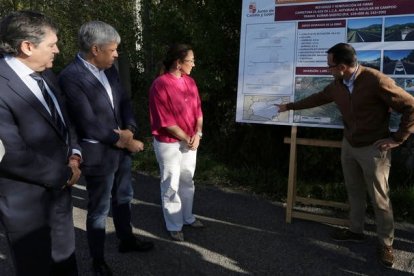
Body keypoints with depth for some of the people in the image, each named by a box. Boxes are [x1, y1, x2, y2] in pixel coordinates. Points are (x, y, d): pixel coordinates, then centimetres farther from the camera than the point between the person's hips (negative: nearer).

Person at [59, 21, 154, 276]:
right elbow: (89, 125, -24)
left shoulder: (110, 69, 2)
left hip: (122, 149, 7)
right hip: (98, 154, -7)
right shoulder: (70, 77, -22)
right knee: (99, 209, 10)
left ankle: (126, 240, 45)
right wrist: (124, 141, -15)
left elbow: (124, 101, 8)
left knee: (124, 199, 23)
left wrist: (129, 130, -11)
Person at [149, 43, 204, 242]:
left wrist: (197, 134, -7)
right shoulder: (160, 85, -18)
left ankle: (187, 217, 36)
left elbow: (198, 110, 7)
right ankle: (174, 226, 21)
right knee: (171, 185, 6)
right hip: (169, 144, -7)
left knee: (187, 181, 19)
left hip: (191, 141, 7)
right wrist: (186, 138, -13)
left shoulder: (190, 82, 4)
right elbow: (166, 121, -19)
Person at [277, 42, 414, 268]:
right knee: (354, 192, 18)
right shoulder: (337, 85, -2)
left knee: (379, 199, 5)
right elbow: (318, 98, 18)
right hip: (349, 145, 7)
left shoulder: (376, 81, -24)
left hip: (373, 149, -7)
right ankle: (356, 230, 36)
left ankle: (386, 244, 22)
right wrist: (290, 106, 24)